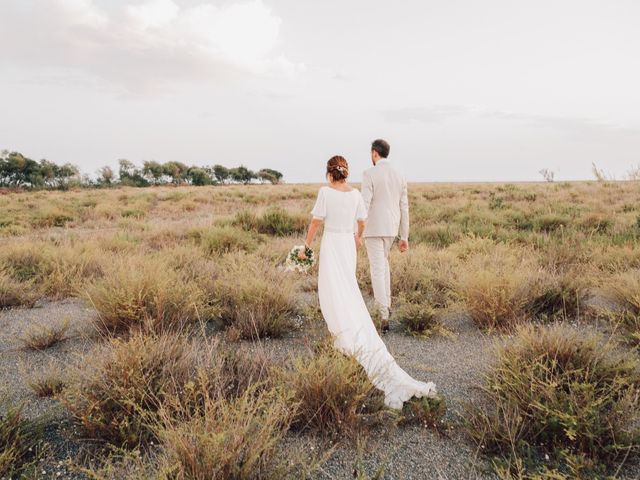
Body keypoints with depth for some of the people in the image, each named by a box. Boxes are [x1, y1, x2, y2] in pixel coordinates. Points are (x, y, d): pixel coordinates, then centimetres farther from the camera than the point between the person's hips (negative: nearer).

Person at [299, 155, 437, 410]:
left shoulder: (325, 192, -11)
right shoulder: (356, 194, 3)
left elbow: (316, 222, -10)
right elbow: (362, 222, 13)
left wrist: (306, 245, 2)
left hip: (331, 244, -6)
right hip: (349, 244, 6)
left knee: (341, 299, -9)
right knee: (347, 289, 22)